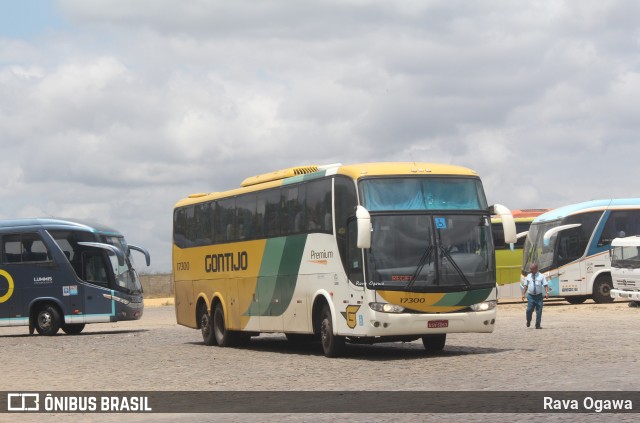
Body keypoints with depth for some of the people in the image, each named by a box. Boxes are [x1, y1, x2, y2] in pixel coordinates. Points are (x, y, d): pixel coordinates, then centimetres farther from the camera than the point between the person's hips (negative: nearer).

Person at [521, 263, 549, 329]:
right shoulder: (528, 276, 10)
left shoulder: (541, 276, 3)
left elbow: (545, 285, -2)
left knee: (539, 311, -2)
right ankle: (528, 321, 18)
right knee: (529, 310, -9)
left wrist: (546, 293, -18)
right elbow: (525, 286, 13)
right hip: (530, 296, 1)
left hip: (539, 296, -1)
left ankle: (538, 325, 7)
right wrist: (523, 294, 4)